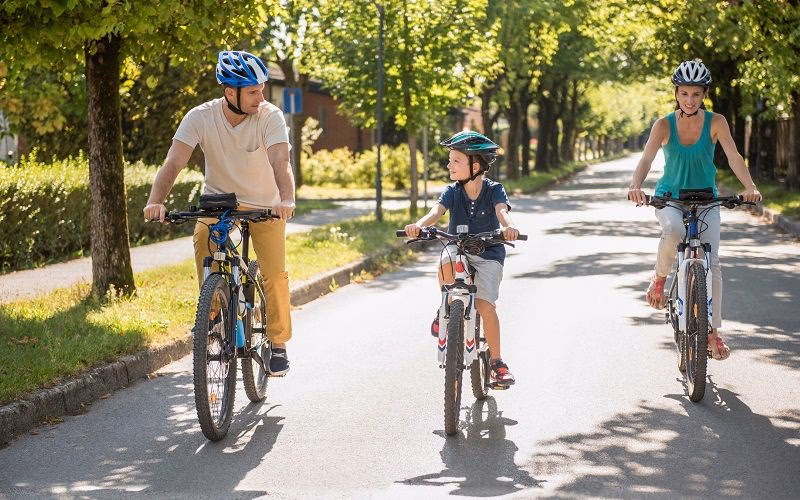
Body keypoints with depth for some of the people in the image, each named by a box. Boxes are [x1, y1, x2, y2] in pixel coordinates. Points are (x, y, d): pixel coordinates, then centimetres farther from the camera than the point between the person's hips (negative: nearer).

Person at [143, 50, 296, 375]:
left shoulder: (270, 116, -22)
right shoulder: (200, 118, -20)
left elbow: (280, 163, -35)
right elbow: (173, 163, -27)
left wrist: (286, 199, -54)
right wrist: (156, 202, -44)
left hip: (264, 204, 0)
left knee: (275, 274, -13)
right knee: (202, 239, -28)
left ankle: (278, 342, 10)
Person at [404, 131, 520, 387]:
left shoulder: (494, 190, -9)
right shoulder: (453, 191, -3)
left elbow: (502, 210, -28)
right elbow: (437, 211, -20)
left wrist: (508, 226, -52)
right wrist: (419, 225, -43)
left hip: (488, 254, -2)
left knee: (484, 305, -19)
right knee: (445, 264, -35)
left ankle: (496, 361, -4)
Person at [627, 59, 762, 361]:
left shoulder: (715, 123, -9)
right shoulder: (664, 125, -10)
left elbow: (733, 156, -20)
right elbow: (647, 158, -22)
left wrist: (749, 187, -38)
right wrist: (636, 186, -43)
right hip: (669, 197, -1)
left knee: (711, 264, -10)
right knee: (674, 232, -37)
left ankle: (713, 332, 0)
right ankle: (659, 278, -9)